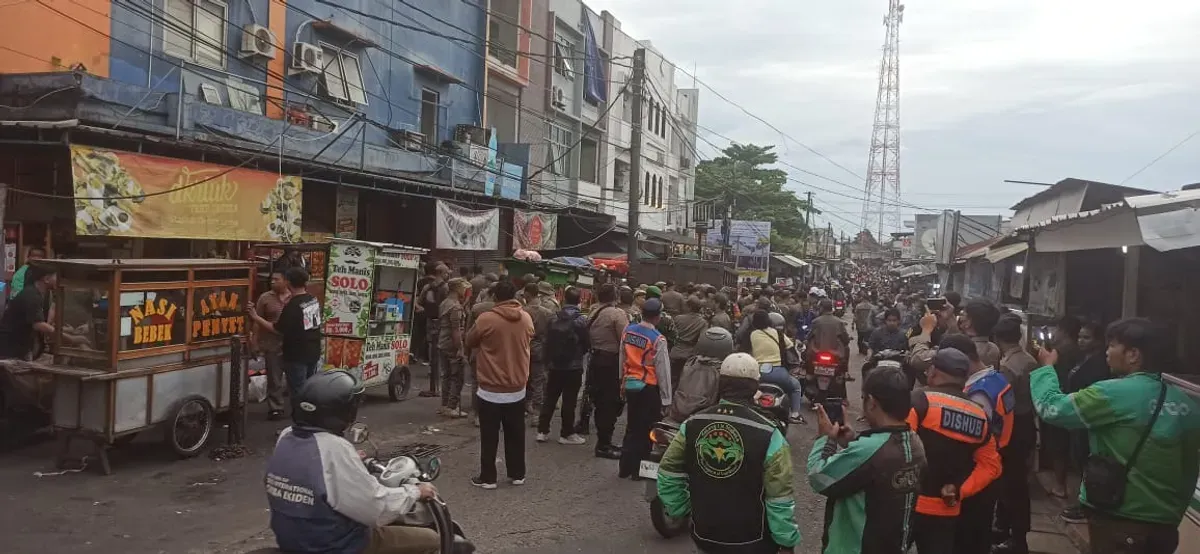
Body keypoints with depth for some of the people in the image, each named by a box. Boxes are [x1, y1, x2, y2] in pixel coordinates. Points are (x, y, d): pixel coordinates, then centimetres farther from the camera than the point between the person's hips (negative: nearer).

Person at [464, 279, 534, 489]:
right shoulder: (526, 319, -2)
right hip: (517, 388, 4)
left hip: (491, 389, -4)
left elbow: (470, 342, 0)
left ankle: (487, 477, 12)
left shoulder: (486, 319, -16)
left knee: (489, 436, 7)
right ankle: (517, 474, 24)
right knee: (515, 435, 15)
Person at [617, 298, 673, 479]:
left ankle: (625, 468, 22)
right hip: (649, 388, -5)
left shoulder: (627, 331, -1)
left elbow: (622, 359, 8)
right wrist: (666, 398, -7)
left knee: (632, 427, 17)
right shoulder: (657, 339, -18)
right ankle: (638, 470, 15)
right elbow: (663, 370, -14)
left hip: (630, 385, 6)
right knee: (645, 430, 8)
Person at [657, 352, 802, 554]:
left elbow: (668, 473, 2)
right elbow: (780, 497, -15)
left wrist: (681, 510, 14)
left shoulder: (692, 425, -5)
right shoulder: (767, 433, -18)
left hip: (705, 536, 4)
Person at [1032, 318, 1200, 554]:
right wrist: (1174, 511, 22)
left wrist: (1046, 366, 2)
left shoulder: (1114, 393, -18)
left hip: (1119, 523, -7)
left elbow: (1051, 408, -15)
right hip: (1165, 525, 7)